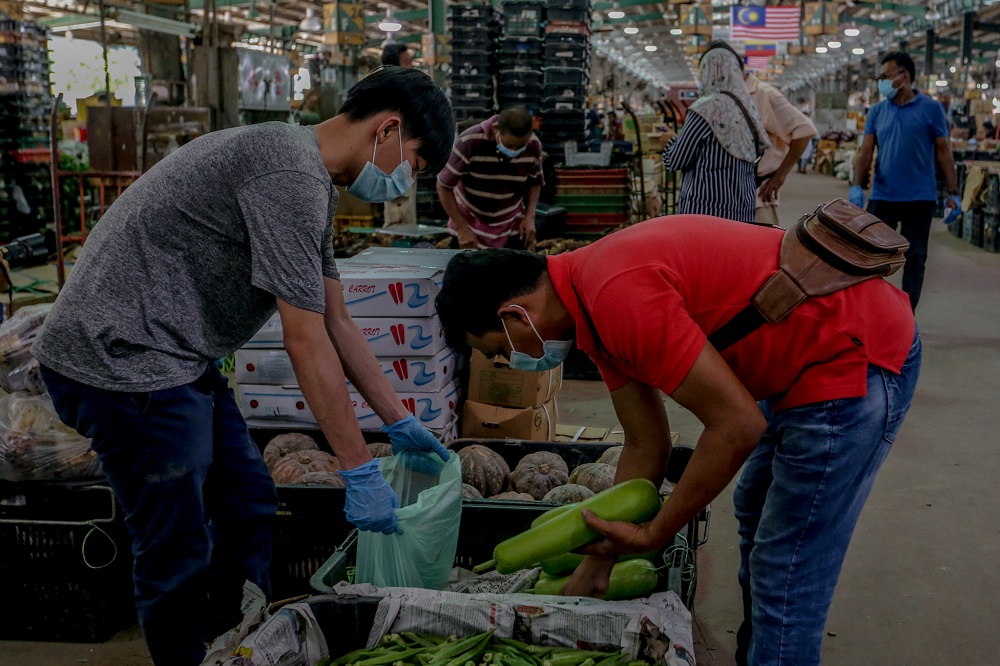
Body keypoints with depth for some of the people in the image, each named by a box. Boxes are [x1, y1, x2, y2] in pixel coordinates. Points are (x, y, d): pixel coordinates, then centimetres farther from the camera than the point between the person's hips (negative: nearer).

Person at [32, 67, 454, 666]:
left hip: (176, 362, 11)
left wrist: (401, 422, 17)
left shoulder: (312, 183, 13)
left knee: (249, 505, 16)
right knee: (180, 555, -1)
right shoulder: (291, 176, -21)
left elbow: (337, 323, 16)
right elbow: (306, 343, -21)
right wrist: (360, 471, -15)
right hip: (122, 357, -11)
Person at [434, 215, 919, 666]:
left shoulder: (618, 296, -27)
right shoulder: (592, 299, 5)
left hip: (856, 358, -11)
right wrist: (597, 562, 14)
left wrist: (656, 533, -13)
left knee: (784, 580, -2)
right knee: (756, 513, 27)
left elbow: (738, 425, -25)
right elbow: (645, 447, 10)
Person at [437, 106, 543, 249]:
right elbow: (444, 186, -16)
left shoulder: (533, 146, -15)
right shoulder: (469, 142, -27)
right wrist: (461, 228, -19)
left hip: (511, 228, 2)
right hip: (469, 226, -2)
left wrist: (530, 216, -10)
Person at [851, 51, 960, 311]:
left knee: (915, 259, 6)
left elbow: (943, 152, 0)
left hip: (920, 198, -2)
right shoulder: (877, 112, 7)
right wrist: (857, 186, -12)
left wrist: (953, 193, -3)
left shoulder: (930, 109, 0)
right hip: (882, 197, 2)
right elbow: (866, 151, 3)